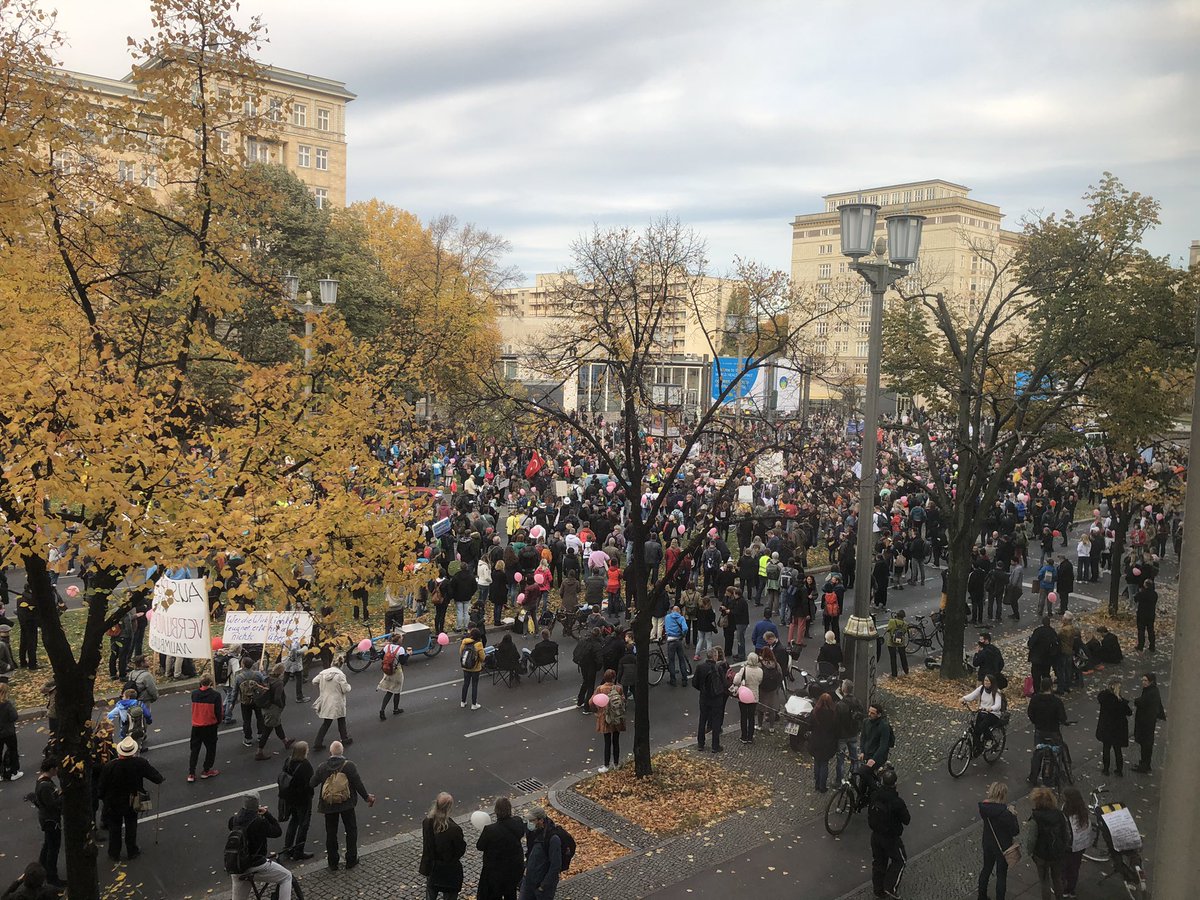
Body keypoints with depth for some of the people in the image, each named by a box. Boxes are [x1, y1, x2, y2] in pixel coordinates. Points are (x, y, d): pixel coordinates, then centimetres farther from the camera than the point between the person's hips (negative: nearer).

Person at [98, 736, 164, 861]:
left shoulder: (109, 766, -25)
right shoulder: (140, 763, -23)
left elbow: (102, 787, -13)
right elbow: (157, 778, -16)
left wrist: (102, 797, 6)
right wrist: (159, 779, 7)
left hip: (113, 804, -1)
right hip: (132, 803, 1)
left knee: (114, 828, 18)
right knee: (131, 827, 20)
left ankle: (114, 854, 29)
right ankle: (132, 852, 30)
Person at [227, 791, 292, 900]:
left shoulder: (234, 819, -4)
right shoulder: (259, 822, -20)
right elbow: (278, 831, -7)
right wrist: (267, 814, -5)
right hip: (257, 867, -6)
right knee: (287, 877, 13)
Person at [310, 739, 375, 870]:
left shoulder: (322, 767, -10)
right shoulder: (349, 766, -15)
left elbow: (312, 783, 0)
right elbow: (358, 784, -12)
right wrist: (367, 798, 1)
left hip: (328, 805, 1)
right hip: (347, 805, -1)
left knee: (331, 833, 16)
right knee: (351, 831, 16)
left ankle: (332, 862, 24)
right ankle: (351, 860, 20)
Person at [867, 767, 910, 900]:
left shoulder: (874, 795, -15)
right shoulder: (897, 802, -30)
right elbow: (906, 820, -17)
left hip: (875, 835, 5)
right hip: (891, 838, -5)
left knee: (878, 862, 21)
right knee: (900, 860, 20)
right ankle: (891, 887, 16)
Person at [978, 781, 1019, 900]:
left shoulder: (984, 807, -16)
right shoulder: (1005, 812, -30)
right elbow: (1016, 831, -20)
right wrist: (1013, 815, -9)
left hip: (987, 844, 5)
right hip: (1002, 847, -5)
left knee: (986, 869, 24)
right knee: (1001, 875, 13)